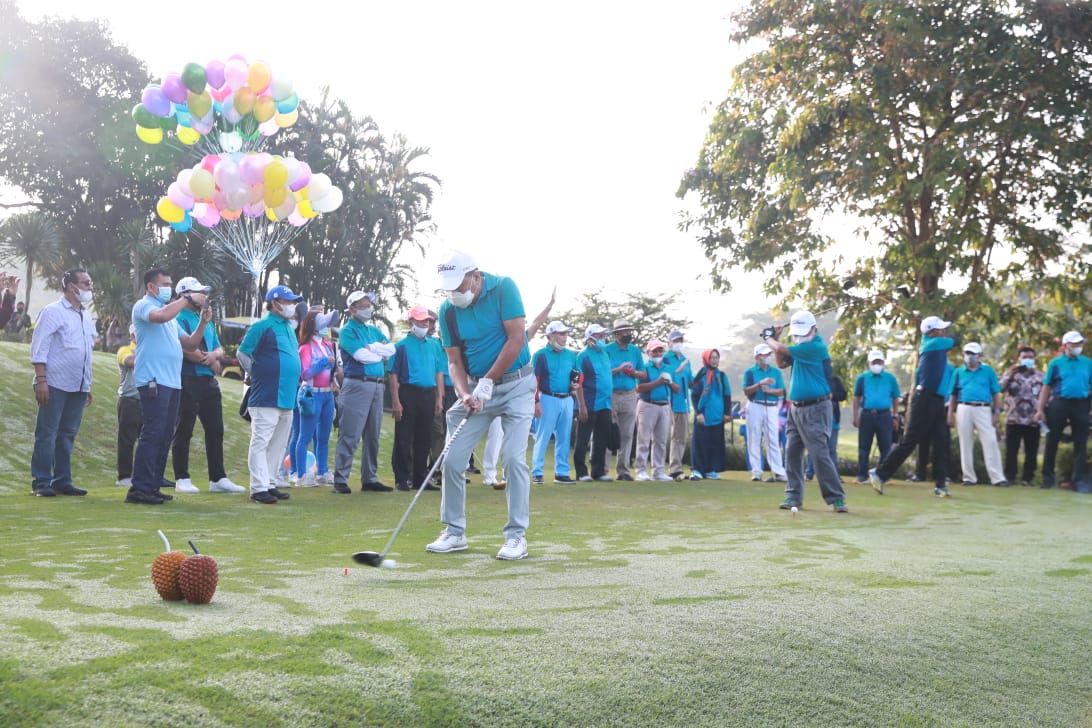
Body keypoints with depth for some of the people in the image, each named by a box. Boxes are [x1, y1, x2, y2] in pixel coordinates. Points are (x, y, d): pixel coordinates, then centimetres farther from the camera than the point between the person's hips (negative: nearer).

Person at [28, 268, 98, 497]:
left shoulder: (86, 317, 16)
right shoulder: (52, 312, -5)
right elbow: (39, 348, -9)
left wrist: (88, 385, 17)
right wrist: (41, 379, -17)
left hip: (78, 387, 7)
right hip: (54, 384, -7)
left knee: (67, 435, 9)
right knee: (46, 434, -2)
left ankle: (62, 480, 15)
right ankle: (41, 482, 2)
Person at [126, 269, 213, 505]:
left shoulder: (171, 316, 25)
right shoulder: (143, 306, 0)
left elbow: (190, 345, 21)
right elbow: (161, 315, -24)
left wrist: (203, 322, 8)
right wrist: (187, 299, -14)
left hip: (173, 382, 9)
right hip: (154, 381, -9)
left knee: (165, 437, 8)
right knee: (152, 434, -13)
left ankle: (153, 486, 12)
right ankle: (139, 489, -12)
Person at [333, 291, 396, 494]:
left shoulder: (374, 331, 21)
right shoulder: (347, 331, -1)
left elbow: (391, 349, 6)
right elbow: (362, 355, -15)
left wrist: (370, 347, -6)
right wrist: (381, 352, 1)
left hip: (377, 385, 7)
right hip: (357, 384, -7)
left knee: (372, 436, 11)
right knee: (350, 435, -9)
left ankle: (370, 479, 18)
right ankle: (340, 480, -5)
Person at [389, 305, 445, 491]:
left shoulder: (434, 345, 13)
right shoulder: (402, 345, -1)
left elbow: (439, 373, 16)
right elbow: (393, 375, -5)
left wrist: (439, 399, 8)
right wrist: (396, 402, -12)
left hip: (428, 394, 5)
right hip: (408, 394, -5)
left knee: (424, 440, 9)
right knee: (404, 439, -1)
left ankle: (420, 478, 17)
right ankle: (402, 479, 6)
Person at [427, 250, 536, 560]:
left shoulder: (503, 288, -15)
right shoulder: (447, 311, -4)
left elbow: (516, 340, -19)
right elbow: (454, 361, 0)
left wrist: (487, 383, -18)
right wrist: (465, 395, -18)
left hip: (515, 385, -4)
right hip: (475, 387, 4)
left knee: (513, 457, -13)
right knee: (453, 459, -1)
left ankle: (516, 535, -4)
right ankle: (454, 532, 13)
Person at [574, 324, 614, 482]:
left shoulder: (605, 353, 13)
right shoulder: (583, 356, -8)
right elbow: (578, 383, -13)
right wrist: (582, 406, -17)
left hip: (605, 405, 7)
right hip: (589, 406, -7)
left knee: (602, 440, 10)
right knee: (583, 439, 0)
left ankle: (599, 472, 17)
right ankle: (581, 473, 4)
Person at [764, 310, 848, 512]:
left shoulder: (816, 346, -16)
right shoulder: (802, 346, 12)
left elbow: (782, 349, -15)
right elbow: (781, 363, 18)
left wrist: (769, 338, 5)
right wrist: (774, 339, 9)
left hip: (815, 409, -9)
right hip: (796, 408, 9)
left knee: (820, 454, -11)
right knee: (791, 452, 7)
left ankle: (836, 498, -5)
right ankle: (794, 495, 13)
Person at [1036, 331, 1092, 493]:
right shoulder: (1056, 363, 2)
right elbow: (1047, 387, 3)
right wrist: (1040, 409, -3)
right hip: (1059, 404, -1)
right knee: (1052, 442, 5)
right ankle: (1048, 478, 16)